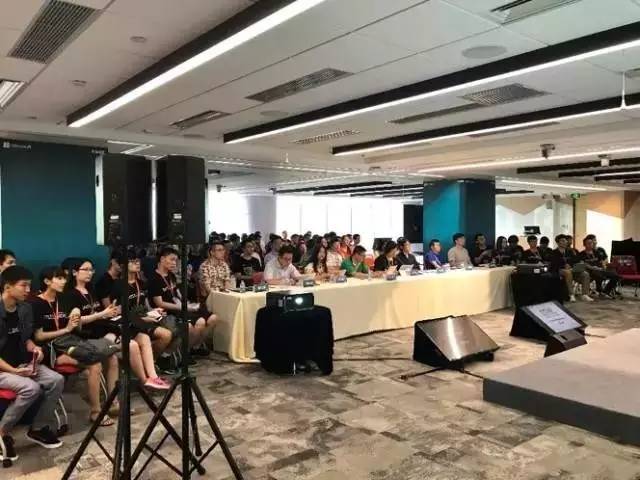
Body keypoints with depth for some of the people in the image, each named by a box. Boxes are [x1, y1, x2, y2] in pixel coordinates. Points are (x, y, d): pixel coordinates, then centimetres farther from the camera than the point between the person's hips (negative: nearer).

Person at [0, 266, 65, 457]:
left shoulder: (26, 309, 4)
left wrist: (34, 348, -5)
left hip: (23, 363, 6)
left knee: (56, 380, -15)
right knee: (31, 388, -30)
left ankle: (38, 428, 2)